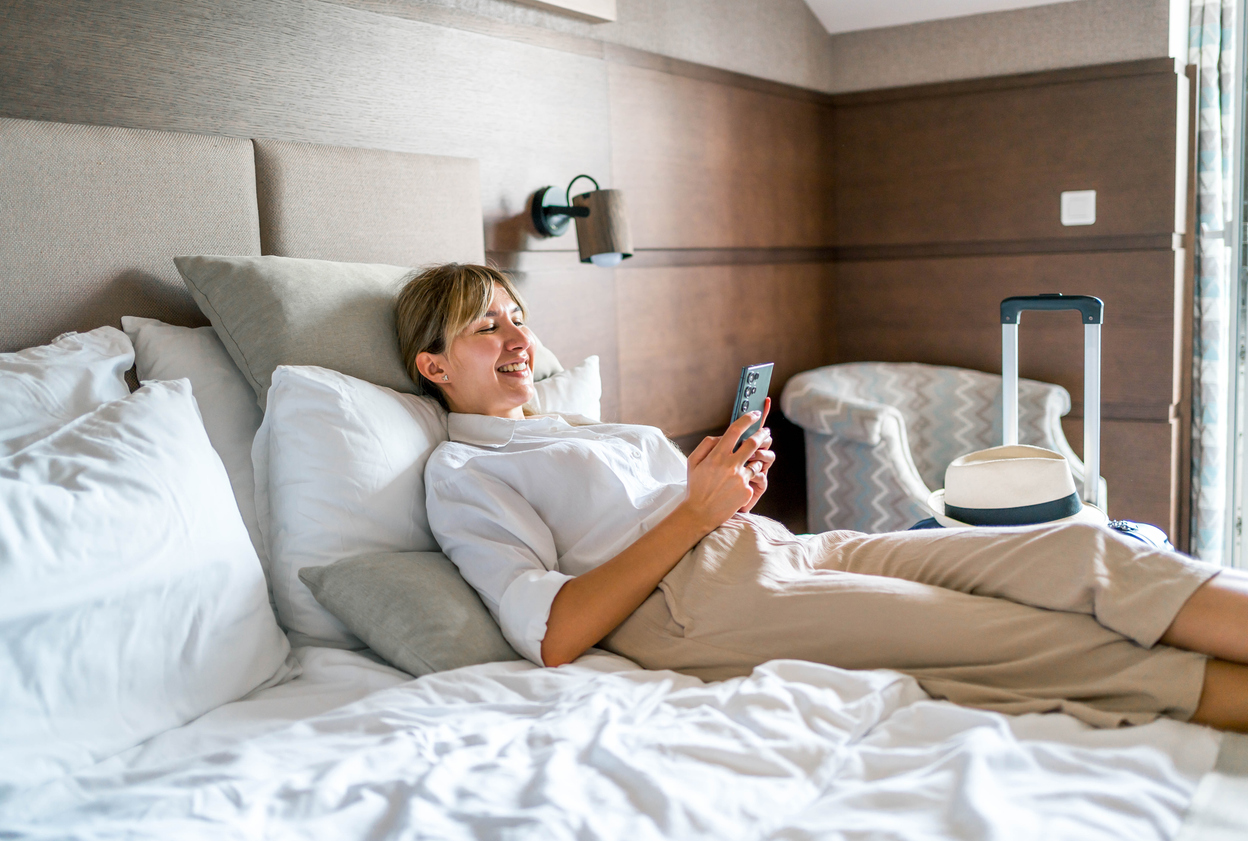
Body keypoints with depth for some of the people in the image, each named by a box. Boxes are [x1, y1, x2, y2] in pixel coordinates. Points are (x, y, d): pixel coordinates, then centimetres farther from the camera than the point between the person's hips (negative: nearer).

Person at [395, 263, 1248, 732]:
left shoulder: (597, 428, 30)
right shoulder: (462, 471, 6)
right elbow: (552, 635, -10)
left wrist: (737, 482, 2)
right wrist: (696, 513, -11)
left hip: (788, 545, 8)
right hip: (696, 601, -8)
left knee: (1076, 550, -11)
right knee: (1033, 638, -23)